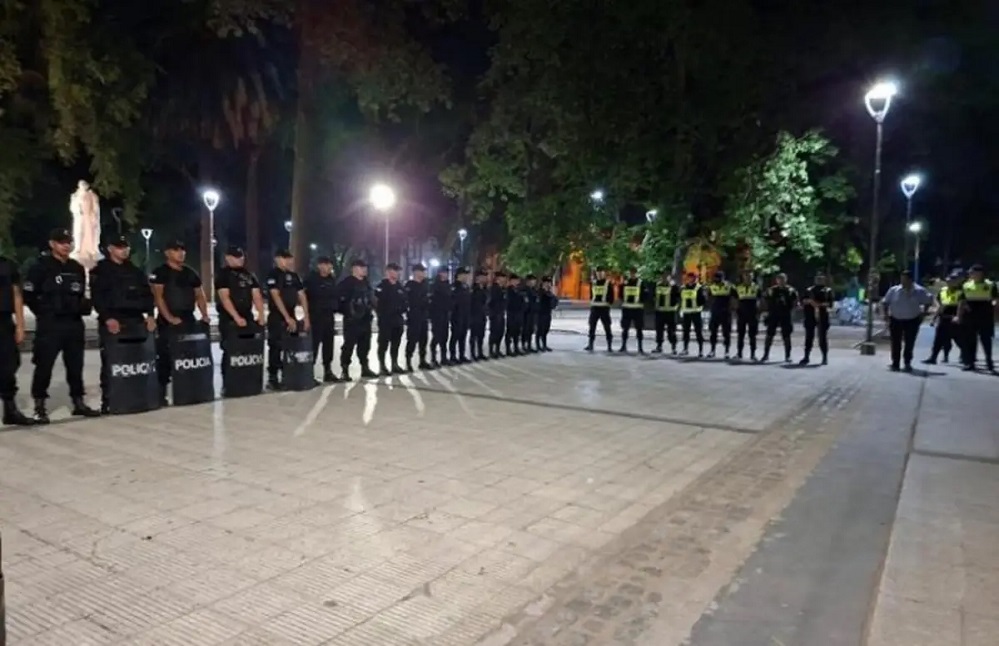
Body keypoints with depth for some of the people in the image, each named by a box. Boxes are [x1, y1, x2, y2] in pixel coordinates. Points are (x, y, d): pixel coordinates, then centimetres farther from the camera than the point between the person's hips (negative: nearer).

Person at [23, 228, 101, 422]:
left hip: (74, 323, 6)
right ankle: (39, 407, 6)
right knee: (44, 365, -2)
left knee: (76, 365, 11)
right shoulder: (41, 267, -4)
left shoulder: (77, 268, 14)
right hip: (49, 325, -6)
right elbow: (29, 296, -6)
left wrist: (84, 307, 6)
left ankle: (78, 403, 19)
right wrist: (44, 313, -8)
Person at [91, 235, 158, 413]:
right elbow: (97, 298, -8)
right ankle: (107, 401, -1)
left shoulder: (135, 271, 18)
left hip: (136, 320, 5)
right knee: (110, 362, -5)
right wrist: (108, 318, -19)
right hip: (111, 322, -4)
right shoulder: (100, 270, 3)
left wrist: (150, 315, 0)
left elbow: (147, 294, 14)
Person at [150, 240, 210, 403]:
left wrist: (204, 315, 2)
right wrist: (169, 317, -21)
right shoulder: (159, 273, -2)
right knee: (165, 356, -6)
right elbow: (158, 296, -11)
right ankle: (161, 392, -1)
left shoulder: (191, 273, 15)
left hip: (188, 319, 5)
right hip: (168, 322, -5)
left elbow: (199, 295, 17)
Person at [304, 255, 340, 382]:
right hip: (315, 315, -7)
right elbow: (306, 296, -12)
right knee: (314, 344, -10)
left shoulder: (332, 279, 13)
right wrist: (308, 313, -14)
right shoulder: (311, 278, -8)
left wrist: (334, 309, 12)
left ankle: (328, 371, 19)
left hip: (329, 315, 7)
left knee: (328, 344, 11)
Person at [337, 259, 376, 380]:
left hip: (365, 319, 8)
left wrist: (371, 308, 14)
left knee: (365, 345, 13)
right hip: (352, 319, -8)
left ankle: (365, 368, 22)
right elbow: (340, 298, -15)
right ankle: (344, 371, -1)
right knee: (349, 345, -6)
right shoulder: (347, 282, -10)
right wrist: (347, 311, -13)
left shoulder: (365, 283, 16)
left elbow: (370, 297, 27)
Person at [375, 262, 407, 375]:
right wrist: (381, 314, -11)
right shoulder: (382, 286, -7)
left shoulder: (400, 287, 13)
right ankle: (382, 366, 1)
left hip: (398, 319, 6)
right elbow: (377, 303, -11)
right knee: (383, 344, -3)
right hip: (385, 320, -6)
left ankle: (395, 365, 20)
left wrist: (403, 312, 6)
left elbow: (404, 301, 18)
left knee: (396, 344, 12)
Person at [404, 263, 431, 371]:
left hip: (423, 317, 7)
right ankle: (408, 363, -1)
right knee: (412, 340, -6)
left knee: (423, 340, 11)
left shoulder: (424, 284, 15)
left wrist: (428, 312, 10)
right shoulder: (409, 285, -7)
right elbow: (407, 301, -14)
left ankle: (422, 361, 19)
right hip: (414, 318, -7)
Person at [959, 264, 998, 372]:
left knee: (986, 340, 1)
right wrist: (960, 316, 8)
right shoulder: (966, 286, 7)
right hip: (970, 316, 3)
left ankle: (989, 363, 10)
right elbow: (962, 302, 11)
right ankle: (970, 363, 12)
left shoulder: (990, 285, -2)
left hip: (985, 317, -3)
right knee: (970, 340, 5)